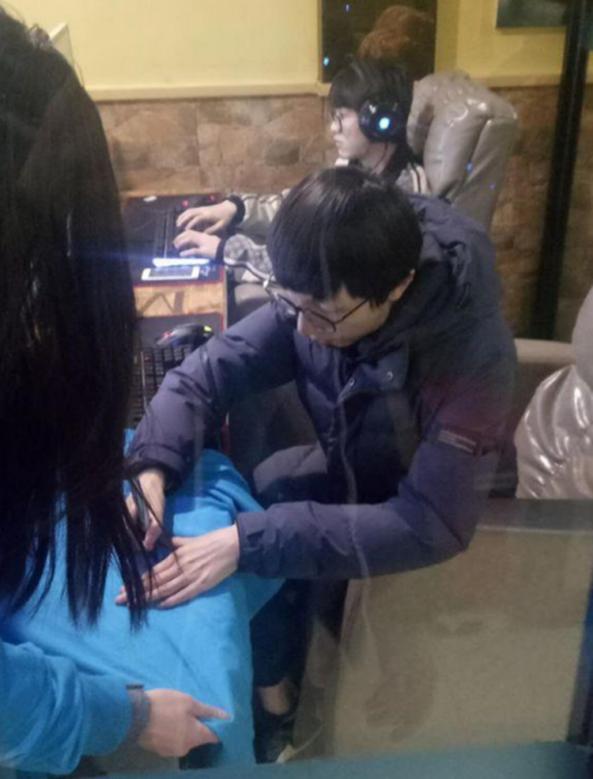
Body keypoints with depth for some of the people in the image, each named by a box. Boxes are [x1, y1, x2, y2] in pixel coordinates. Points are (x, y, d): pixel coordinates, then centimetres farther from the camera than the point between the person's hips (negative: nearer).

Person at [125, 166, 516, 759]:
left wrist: (247, 543, -43)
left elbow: (429, 526, -38)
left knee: (256, 557, -18)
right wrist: (153, 471, -32)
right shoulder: (319, 296, -21)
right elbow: (213, 368, -15)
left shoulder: (471, 359, -36)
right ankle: (268, 681, 19)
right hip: (348, 471, 6)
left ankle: (271, 689, 15)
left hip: (433, 507, -5)